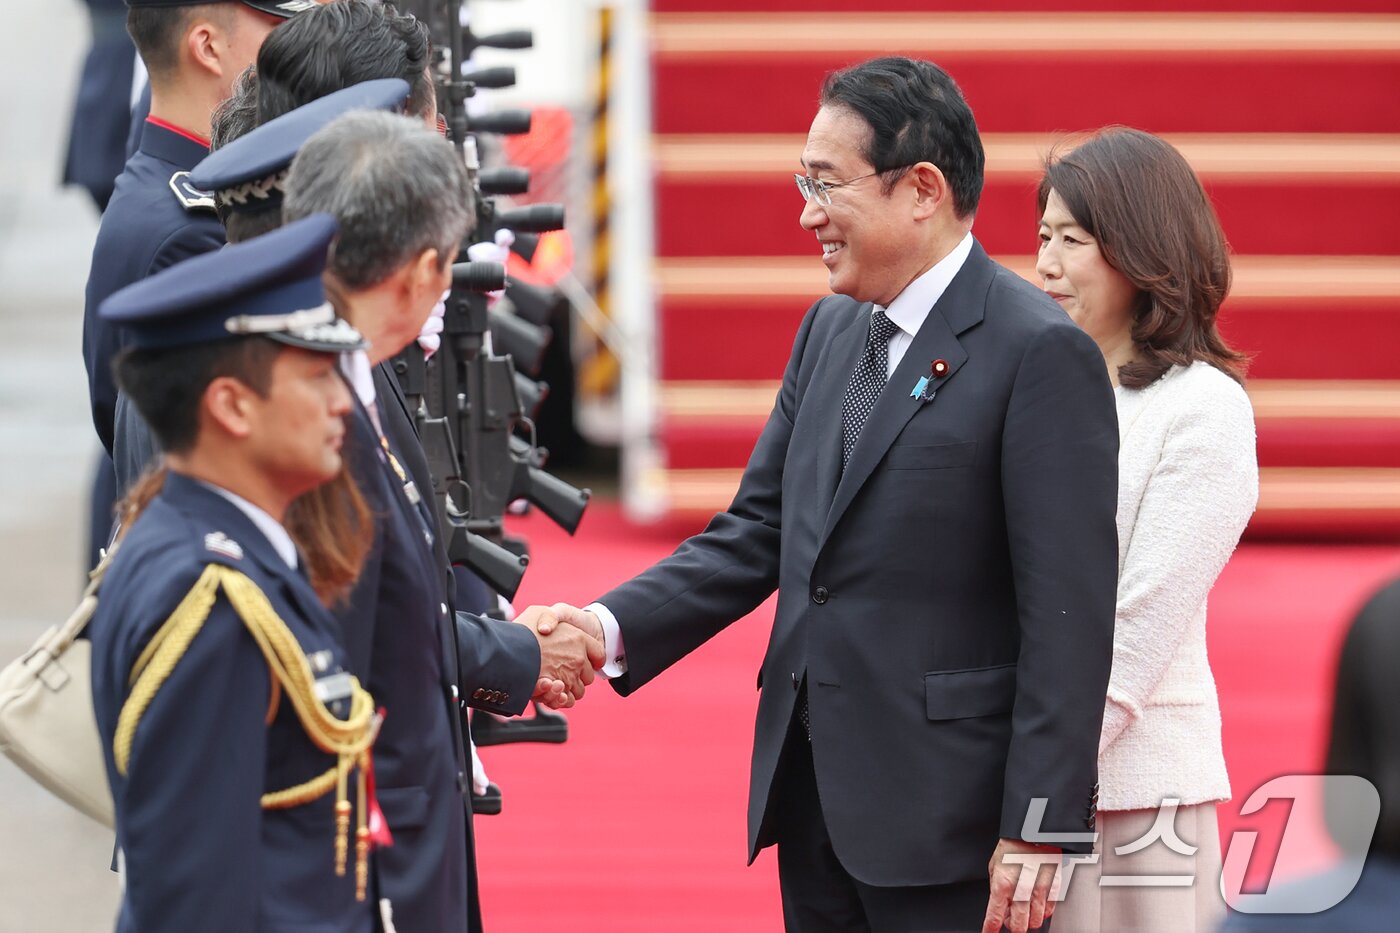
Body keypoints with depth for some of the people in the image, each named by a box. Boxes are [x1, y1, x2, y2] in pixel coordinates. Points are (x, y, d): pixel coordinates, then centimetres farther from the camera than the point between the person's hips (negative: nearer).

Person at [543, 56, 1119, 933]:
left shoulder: (1041, 354, -12)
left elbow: (1068, 613, -15)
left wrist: (1038, 829, -18)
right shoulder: (829, 332, 14)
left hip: (944, 810, -8)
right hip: (812, 795, 8)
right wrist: (611, 628, -2)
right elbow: (755, 533, 14)